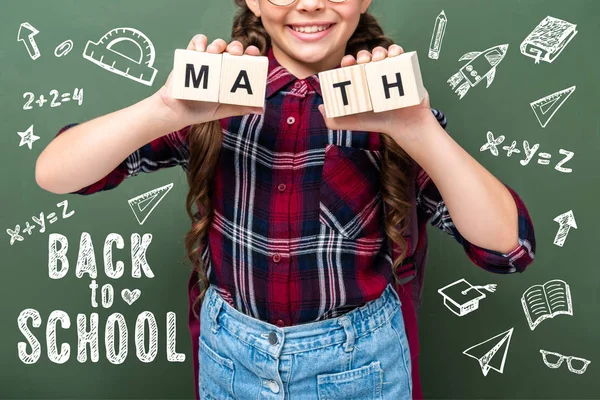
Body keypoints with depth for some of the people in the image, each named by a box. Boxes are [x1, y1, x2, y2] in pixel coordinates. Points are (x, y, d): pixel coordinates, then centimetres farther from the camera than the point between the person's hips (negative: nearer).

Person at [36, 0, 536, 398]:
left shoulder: (390, 104, -10)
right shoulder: (218, 97, -8)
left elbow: (509, 245, -18)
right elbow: (53, 174, -15)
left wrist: (416, 128, -31)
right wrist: (167, 110, -32)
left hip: (359, 360, -1)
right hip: (231, 353, 1)